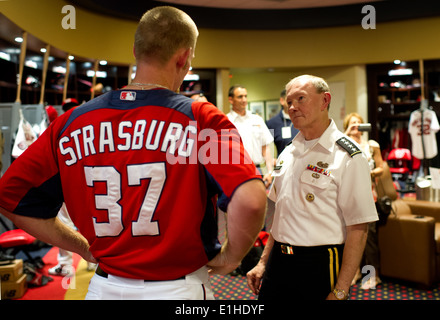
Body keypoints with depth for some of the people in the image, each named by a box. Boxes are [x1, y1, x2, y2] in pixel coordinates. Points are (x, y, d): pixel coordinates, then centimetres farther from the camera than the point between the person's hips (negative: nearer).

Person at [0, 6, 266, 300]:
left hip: (104, 286, 3)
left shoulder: (71, 122, -3)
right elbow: (250, 201, -29)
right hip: (179, 289, -2)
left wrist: (85, 247, 7)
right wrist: (230, 257, -9)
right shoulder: (201, 119, -16)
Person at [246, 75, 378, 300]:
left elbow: (358, 229, -14)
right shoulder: (288, 153, 8)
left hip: (320, 264, -5)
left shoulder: (348, 157, -13)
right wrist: (263, 263, 12)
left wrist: (339, 292, -16)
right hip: (278, 262, 6)